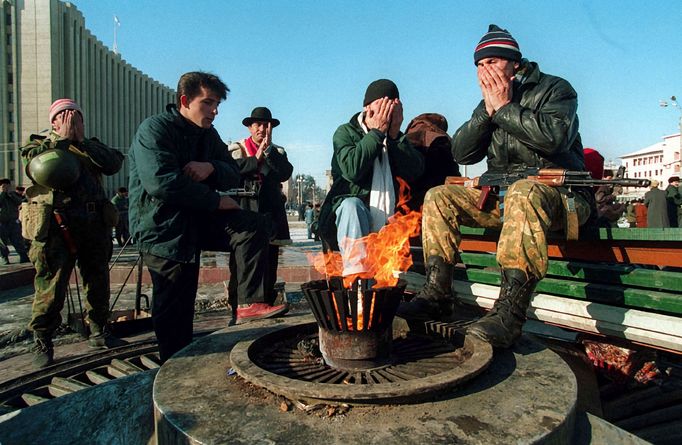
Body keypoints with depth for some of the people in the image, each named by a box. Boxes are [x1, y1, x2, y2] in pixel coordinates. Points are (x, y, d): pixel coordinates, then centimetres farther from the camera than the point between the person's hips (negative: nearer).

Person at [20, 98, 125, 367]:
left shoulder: (91, 146, 19)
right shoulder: (38, 146, 11)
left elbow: (114, 164, -3)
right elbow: (43, 170, -12)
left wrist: (82, 141, -4)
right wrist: (63, 140, -5)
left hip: (94, 226, 4)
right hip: (56, 227, -3)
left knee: (98, 283, 11)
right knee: (51, 288, -4)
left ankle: (99, 333, 26)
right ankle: (42, 343, 12)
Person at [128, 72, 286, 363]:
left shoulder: (208, 134, 11)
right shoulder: (154, 129, -12)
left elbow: (234, 175, 9)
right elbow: (161, 181, -28)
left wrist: (211, 167, -15)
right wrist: (216, 201, -21)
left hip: (199, 219, 7)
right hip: (162, 227, -6)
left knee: (253, 225, -14)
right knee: (175, 311, 0)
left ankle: (250, 303, -14)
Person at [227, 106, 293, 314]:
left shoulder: (277, 151, 17)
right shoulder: (236, 148, 12)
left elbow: (285, 173, -3)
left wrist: (268, 149, -7)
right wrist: (256, 158, -5)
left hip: (270, 218, 2)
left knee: (268, 271, 4)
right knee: (239, 268, -4)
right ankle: (237, 314, 4)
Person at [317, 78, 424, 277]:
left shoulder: (397, 138, 19)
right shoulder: (346, 132, 7)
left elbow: (415, 172, 0)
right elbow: (352, 168, -16)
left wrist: (395, 134, -5)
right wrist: (377, 132, -9)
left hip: (388, 222, 5)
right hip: (351, 211, -5)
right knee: (352, 205, -36)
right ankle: (356, 277, -46)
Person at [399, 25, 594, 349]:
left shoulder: (554, 89, 0)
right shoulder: (489, 104, 17)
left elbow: (554, 137, -22)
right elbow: (461, 154, 6)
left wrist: (504, 107, -14)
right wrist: (487, 110, -6)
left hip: (560, 195, -6)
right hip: (502, 196, 6)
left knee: (524, 193, -41)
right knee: (438, 197, -8)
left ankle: (509, 312, -44)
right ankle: (437, 295, -13)